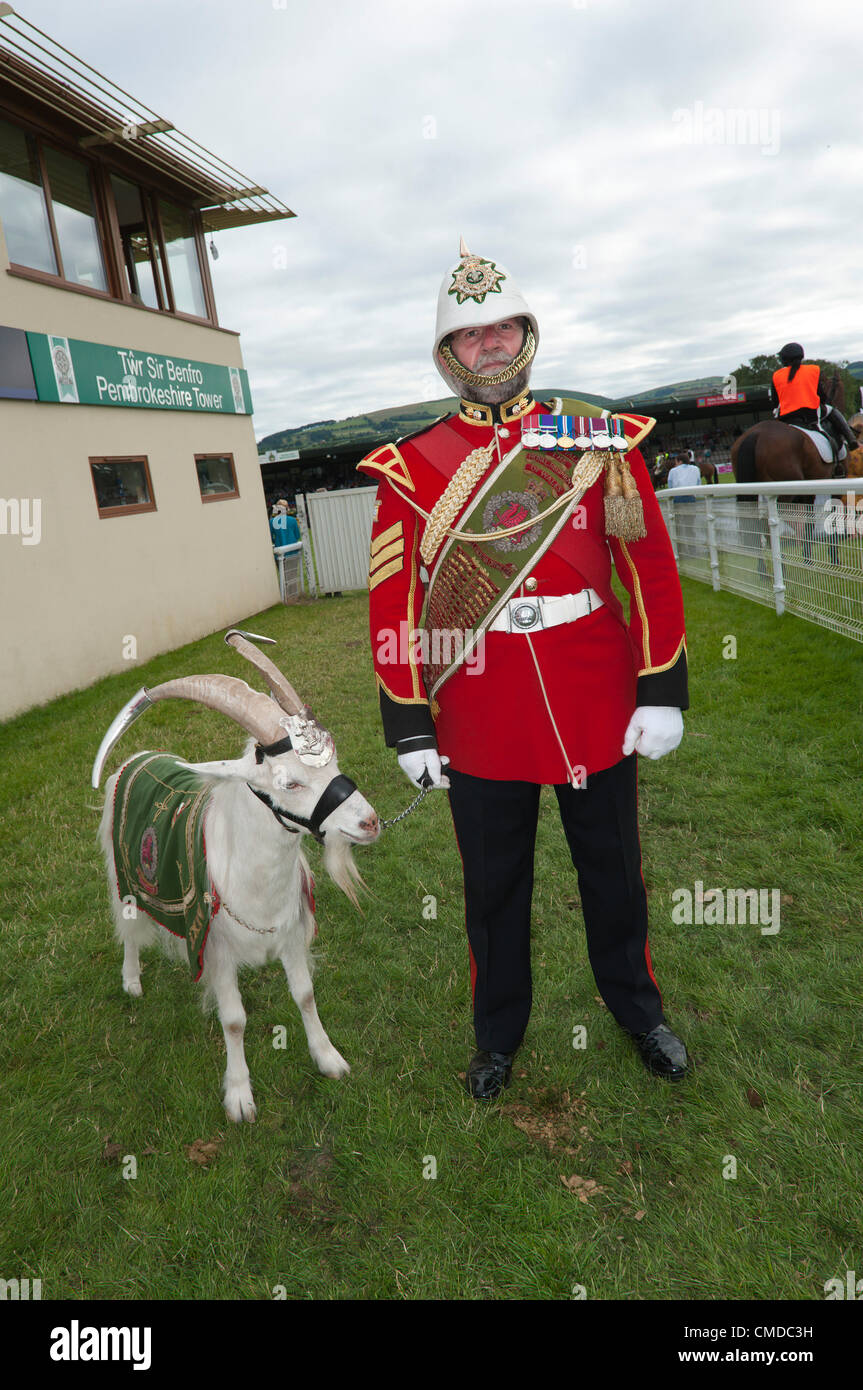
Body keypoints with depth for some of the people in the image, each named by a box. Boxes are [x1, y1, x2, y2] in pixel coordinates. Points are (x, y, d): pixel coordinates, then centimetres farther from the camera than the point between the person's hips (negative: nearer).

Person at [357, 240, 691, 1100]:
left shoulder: (599, 437, 2)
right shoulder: (411, 466, -1)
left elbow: (651, 567, 1)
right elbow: (393, 601, -2)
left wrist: (662, 693, -3)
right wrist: (408, 727, -4)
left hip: (595, 702, 1)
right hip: (480, 717, 0)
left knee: (612, 869, 18)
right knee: (493, 884, 15)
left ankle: (637, 1008, 45)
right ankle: (498, 1033, 40)